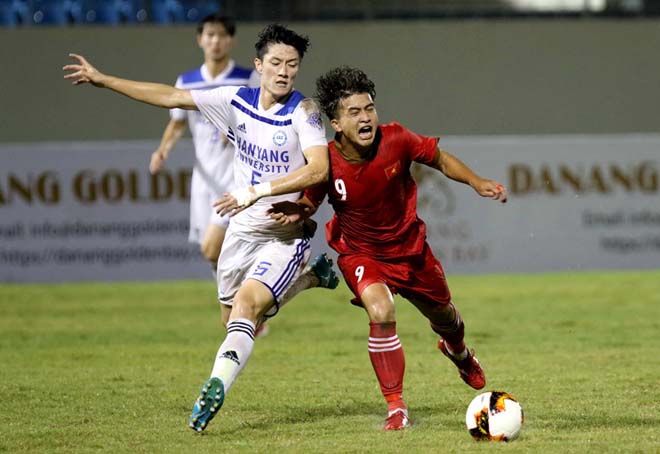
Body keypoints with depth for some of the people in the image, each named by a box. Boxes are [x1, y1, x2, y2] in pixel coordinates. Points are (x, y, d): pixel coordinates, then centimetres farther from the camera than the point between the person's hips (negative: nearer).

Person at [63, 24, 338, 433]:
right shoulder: (237, 101, 0)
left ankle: (216, 387, -34)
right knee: (238, 319, 18)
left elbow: (318, 169, -27)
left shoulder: (303, 111, -14)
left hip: (286, 234, -6)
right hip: (242, 230, 6)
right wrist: (103, 80, 6)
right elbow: (171, 97, 5)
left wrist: (257, 191, -30)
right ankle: (309, 275, 41)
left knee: (246, 303, -27)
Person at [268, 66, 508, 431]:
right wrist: (297, 212, -29)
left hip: (409, 247, 3)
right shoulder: (326, 162, -26)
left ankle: (457, 351, 63)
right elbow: (310, 201, -7)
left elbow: (439, 159, -6)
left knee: (443, 314, 23)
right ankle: (396, 408, -17)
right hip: (360, 253, -3)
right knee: (381, 312, -31)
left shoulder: (396, 140, -24)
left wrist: (476, 183, -16)